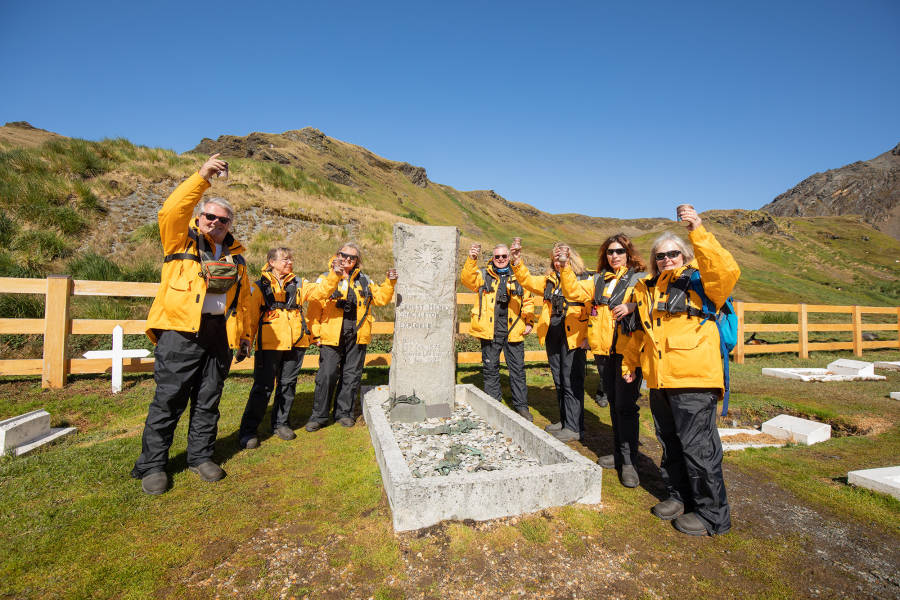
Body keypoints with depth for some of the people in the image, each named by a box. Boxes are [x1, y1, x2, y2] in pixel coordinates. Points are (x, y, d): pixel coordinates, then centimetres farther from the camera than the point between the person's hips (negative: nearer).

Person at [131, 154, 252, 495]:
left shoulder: (235, 256, 16)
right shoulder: (182, 241, 5)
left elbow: (242, 299, 19)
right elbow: (171, 211, -15)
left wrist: (244, 335, 17)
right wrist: (202, 177, -19)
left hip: (219, 335, 4)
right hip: (181, 331, -4)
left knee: (208, 402, 12)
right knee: (168, 400, 1)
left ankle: (200, 457, 26)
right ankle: (151, 466, 16)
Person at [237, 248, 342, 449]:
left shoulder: (298, 284, 14)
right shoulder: (259, 287, 6)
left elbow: (321, 291, 3)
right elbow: (251, 317, 5)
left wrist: (335, 275, -11)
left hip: (295, 344, 4)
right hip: (269, 344, -3)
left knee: (288, 385, 11)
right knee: (263, 387, -4)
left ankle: (281, 423, 27)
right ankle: (247, 431, 8)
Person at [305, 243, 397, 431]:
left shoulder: (364, 281, 14)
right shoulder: (325, 279, 5)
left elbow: (381, 298, 15)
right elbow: (315, 308, 2)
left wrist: (389, 283, 0)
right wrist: (316, 332, -5)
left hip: (357, 337, 3)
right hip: (332, 336, -3)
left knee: (351, 376, 10)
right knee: (327, 375, -4)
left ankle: (344, 412, 24)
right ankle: (318, 415, 11)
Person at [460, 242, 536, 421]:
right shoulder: (484, 275, 8)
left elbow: (528, 301, 15)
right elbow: (467, 279, -11)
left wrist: (529, 322, 6)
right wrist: (472, 260, -24)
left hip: (513, 332, 1)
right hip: (490, 332, 0)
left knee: (517, 369, 7)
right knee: (490, 369, 8)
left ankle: (521, 405, 19)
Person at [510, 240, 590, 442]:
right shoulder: (549, 280, 13)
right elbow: (527, 281, 5)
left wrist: (587, 335, -17)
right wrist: (517, 262, -9)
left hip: (573, 338, -7)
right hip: (552, 337, 7)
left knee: (572, 382, -2)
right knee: (559, 381, 16)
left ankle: (574, 427, 9)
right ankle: (564, 420, 30)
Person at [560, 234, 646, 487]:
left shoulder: (639, 279, 0)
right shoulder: (598, 280, 16)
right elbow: (574, 292, 6)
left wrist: (632, 307, -29)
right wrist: (565, 269, -6)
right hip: (604, 350, 6)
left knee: (625, 405, -7)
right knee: (614, 403, 15)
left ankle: (628, 462, 5)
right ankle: (619, 453, 28)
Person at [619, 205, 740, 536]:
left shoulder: (698, 282, -1)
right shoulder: (646, 289, 15)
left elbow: (727, 271, -24)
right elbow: (639, 331, 24)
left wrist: (699, 232, -29)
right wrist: (629, 362, 23)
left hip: (694, 379, -6)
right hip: (659, 380, 7)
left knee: (697, 446, 0)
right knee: (670, 442, 17)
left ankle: (713, 514, 17)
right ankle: (679, 496, 35)